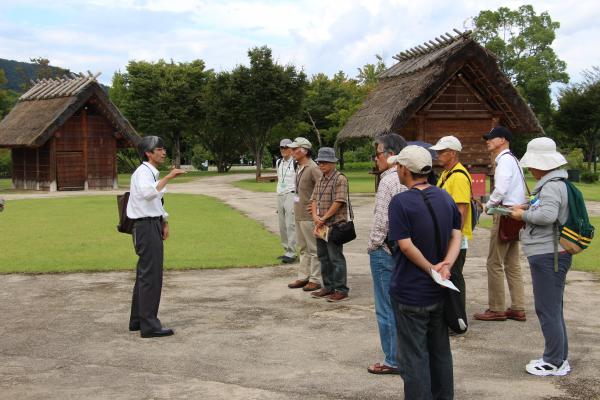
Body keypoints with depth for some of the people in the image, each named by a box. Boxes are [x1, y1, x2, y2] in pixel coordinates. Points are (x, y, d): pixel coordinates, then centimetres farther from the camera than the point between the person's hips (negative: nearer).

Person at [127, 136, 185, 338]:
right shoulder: (143, 172, -13)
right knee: (151, 276, -9)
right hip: (146, 226, -11)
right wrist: (168, 177, -35)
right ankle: (149, 325, -6)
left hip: (153, 225, 11)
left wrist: (163, 222, 19)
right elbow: (148, 192, -35)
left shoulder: (152, 173, 18)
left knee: (144, 274, 16)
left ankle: (138, 320, 26)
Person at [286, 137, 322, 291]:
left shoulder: (312, 168, -16)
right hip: (299, 215, 10)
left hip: (309, 216, -10)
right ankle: (303, 277, 25)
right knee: (303, 248, 16)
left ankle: (315, 280, 5)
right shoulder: (299, 168, 13)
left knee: (313, 249, -1)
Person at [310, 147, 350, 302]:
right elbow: (314, 199, 14)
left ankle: (341, 290, 3)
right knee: (323, 257, 13)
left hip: (334, 225, -8)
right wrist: (315, 216, -4)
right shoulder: (320, 180, 15)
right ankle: (328, 287, 24)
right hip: (321, 225, 8)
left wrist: (323, 218, -13)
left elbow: (338, 202, -17)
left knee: (336, 258, -4)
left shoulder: (340, 179, -10)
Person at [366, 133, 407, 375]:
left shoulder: (388, 182, -17)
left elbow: (381, 222, -19)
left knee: (387, 309, 1)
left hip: (386, 252, -8)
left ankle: (393, 361, 8)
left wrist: (372, 246, -6)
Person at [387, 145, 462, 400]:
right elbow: (456, 235, 1)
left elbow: (406, 245, -22)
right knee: (440, 352, 19)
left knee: (414, 358, 4)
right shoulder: (445, 197, 4)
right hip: (439, 292, 6)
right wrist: (446, 265, -12)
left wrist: (431, 269, -12)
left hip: (411, 293, -6)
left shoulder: (401, 202, -17)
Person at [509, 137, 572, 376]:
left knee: (548, 309, -4)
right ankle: (559, 357, 27)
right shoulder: (553, 184, 15)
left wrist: (524, 215, -16)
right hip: (550, 255, 11)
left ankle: (554, 363, 4)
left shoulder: (551, 187, -17)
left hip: (548, 256, -11)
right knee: (552, 309, 17)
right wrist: (528, 209, 11)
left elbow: (548, 215, -32)